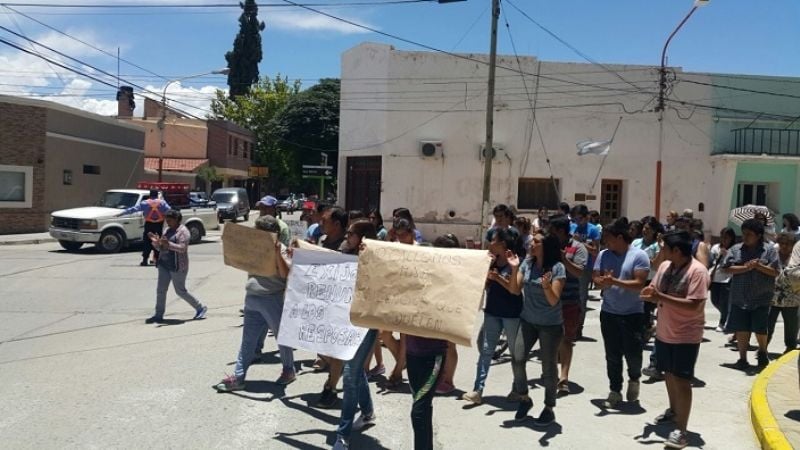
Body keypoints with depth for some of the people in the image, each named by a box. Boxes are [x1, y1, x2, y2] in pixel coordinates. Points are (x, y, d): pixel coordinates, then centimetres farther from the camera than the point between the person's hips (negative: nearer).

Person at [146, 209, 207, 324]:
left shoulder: (183, 231, -11)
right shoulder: (167, 230, 13)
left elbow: (182, 248, -23)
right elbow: (160, 248, 14)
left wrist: (168, 244, -36)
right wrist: (155, 242, -7)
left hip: (177, 266, -8)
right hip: (164, 265, 8)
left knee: (181, 291, 0)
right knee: (160, 290, 4)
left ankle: (201, 308, 14)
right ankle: (159, 315, 10)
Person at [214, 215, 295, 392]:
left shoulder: (280, 249, -9)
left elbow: (286, 275, -20)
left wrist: (278, 253, -30)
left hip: (272, 299, -7)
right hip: (251, 299, 7)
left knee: (282, 336, 8)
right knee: (248, 340, 9)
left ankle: (289, 370, 26)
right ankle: (238, 377, 13)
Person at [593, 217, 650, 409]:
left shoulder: (639, 256, -11)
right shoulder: (604, 255, 2)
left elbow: (639, 284, -17)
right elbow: (596, 278, 0)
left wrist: (615, 281, -26)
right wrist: (603, 281, -22)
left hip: (633, 314, -4)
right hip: (608, 312, 4)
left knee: (633, 353, -1)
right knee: (612, 355, 9)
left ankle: (634, 379, 31)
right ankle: (615, 391, 23)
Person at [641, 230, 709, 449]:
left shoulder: (697, 271, -19)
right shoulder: (664, 266, 3)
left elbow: (693, 305, -25)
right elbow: (656, 294, 9)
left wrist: (661, 296, -30)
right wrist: (650, 294, -15)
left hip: (685, 336, -7)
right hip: (664, 332, 7)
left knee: (681, 380, -3)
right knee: (669, 374, 21)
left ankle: (681, 430, 4)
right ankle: (673, 410, 42)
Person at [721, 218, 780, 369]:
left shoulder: (769, 250, 1)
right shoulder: (736, 249, 5)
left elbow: (775, 272, -4)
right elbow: (727, 268, -4)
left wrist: (758, 266, -18)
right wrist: (746, 267, -16)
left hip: (761, 298, -1)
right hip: (739, 298, 1)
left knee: (760, 329, 3)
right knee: (741, 329, 3)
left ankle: (762, 352, 33)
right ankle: (743, 359, 15)